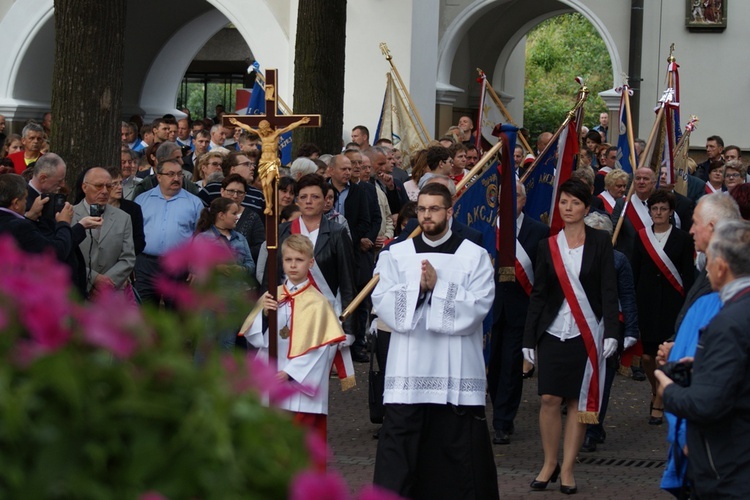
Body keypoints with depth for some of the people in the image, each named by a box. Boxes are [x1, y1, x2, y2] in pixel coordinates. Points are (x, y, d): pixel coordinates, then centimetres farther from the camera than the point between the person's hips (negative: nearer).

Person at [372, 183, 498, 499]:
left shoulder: (475, 256, 3)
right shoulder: (397, 254, 9)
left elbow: (478, 306, -8)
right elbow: (382, 303, -1)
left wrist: (437, 286, -14)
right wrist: (418, 287, -13)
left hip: (457, 370, -1)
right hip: (408, 369, 1)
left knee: (459, 446, 2)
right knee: (400, 446, -1)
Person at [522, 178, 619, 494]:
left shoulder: (599, 243, 1)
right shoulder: (548, 246, 7)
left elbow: (609, 290, -1)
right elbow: (538, 294, 8)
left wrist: (611, 332, -11)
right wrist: (529, 338, 4)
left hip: (587, 332, -1)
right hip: (553, 331, 2)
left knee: (579, 401, 1)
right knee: (549, 398, -4)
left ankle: (567, 469, 8)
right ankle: (549, 463, 11)